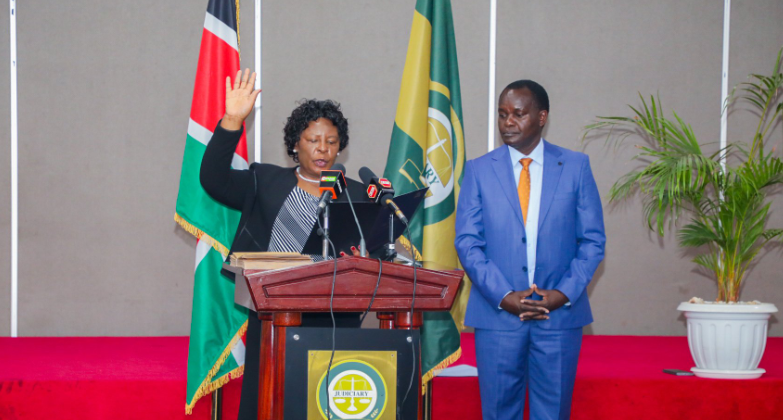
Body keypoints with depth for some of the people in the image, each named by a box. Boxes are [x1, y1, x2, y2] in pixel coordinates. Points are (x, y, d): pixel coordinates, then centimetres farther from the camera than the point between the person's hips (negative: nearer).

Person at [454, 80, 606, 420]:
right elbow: (467, 242, 1)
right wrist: (503, 296, -11)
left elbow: (593, 240, 4)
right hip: (497, 313, 0)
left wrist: (564, 293, -9)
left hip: (560, 313, 0)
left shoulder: (575, 167, 5)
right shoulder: (479, 170, 5)